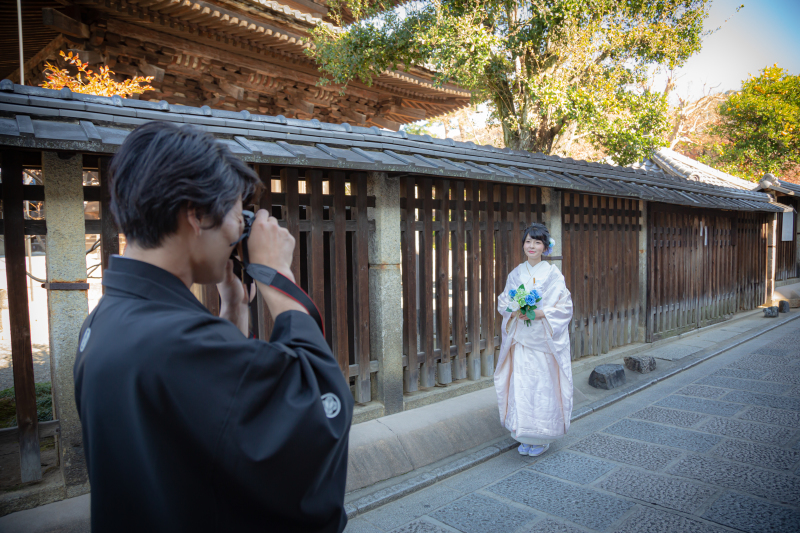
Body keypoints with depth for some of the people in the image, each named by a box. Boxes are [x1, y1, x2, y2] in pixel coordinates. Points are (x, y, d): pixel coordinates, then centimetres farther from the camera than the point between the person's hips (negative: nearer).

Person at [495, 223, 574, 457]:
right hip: (520, 341, 3)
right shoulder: (516, 274, 8)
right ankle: (525, 437, 19)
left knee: (543, 387, 0)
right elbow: (503, 301, 10)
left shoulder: (553, 274, -3)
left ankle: (542, 438, 17)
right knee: (520, 387, 3)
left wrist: (540, 313, -19)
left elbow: (564, 307, -6)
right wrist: (514, 311, -11)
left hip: (544, 341, -3)